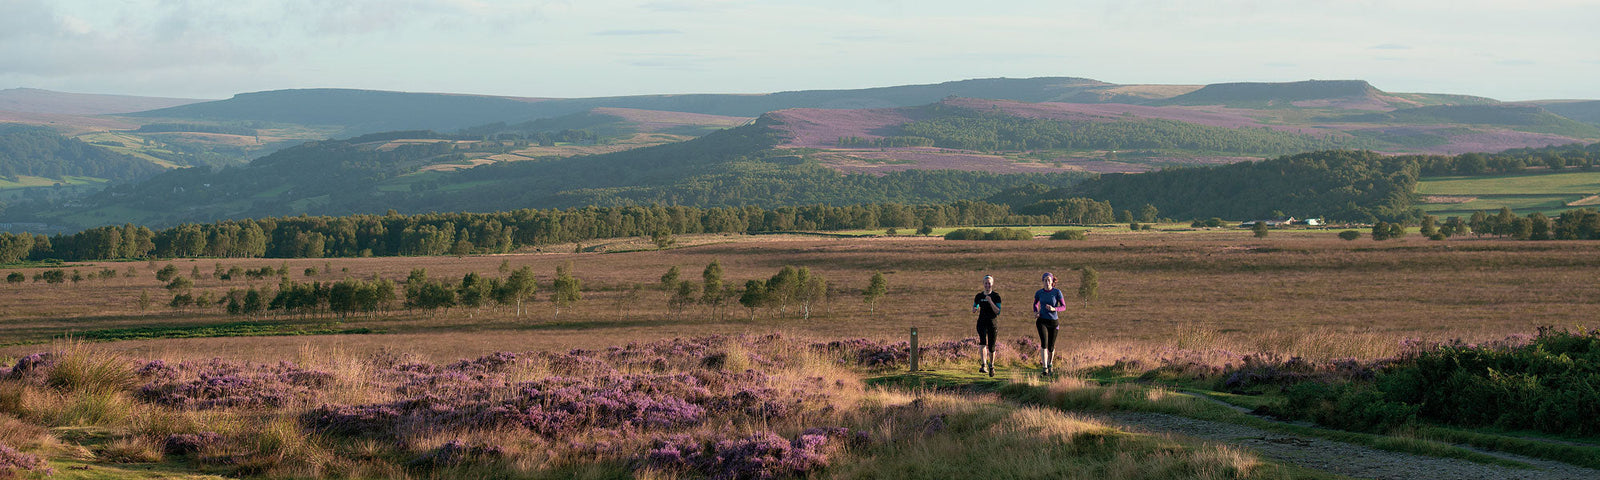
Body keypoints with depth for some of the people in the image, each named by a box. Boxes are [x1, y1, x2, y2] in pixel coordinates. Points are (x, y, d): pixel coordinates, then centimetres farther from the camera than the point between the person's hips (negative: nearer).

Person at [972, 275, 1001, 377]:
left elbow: (998, 311, -10)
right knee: (982, 342, -23)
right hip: (982, 322, 1)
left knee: (991, 347, 3)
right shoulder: (979, 296, 8)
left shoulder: (996, 296, -2)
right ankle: (983, 365, -30)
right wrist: (974, 305, -7)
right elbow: (974, 311, 16)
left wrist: (990, 301, -21)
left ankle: (991, 366, 26)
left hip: (992, 322, -1)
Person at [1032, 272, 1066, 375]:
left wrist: (1053, 309, -24)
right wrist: (1036, 312, -2)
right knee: (1044, 343, -19)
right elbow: (1035, 304, 19)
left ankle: (1050, 364, 38)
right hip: (1042, 321, 0)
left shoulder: (1057, 292, -8)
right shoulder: (1039, 293, -1)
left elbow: (1063, 306, -5)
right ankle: (1045, 368, -21)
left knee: (1051, 346, 10)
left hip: (1054, 321, 0)